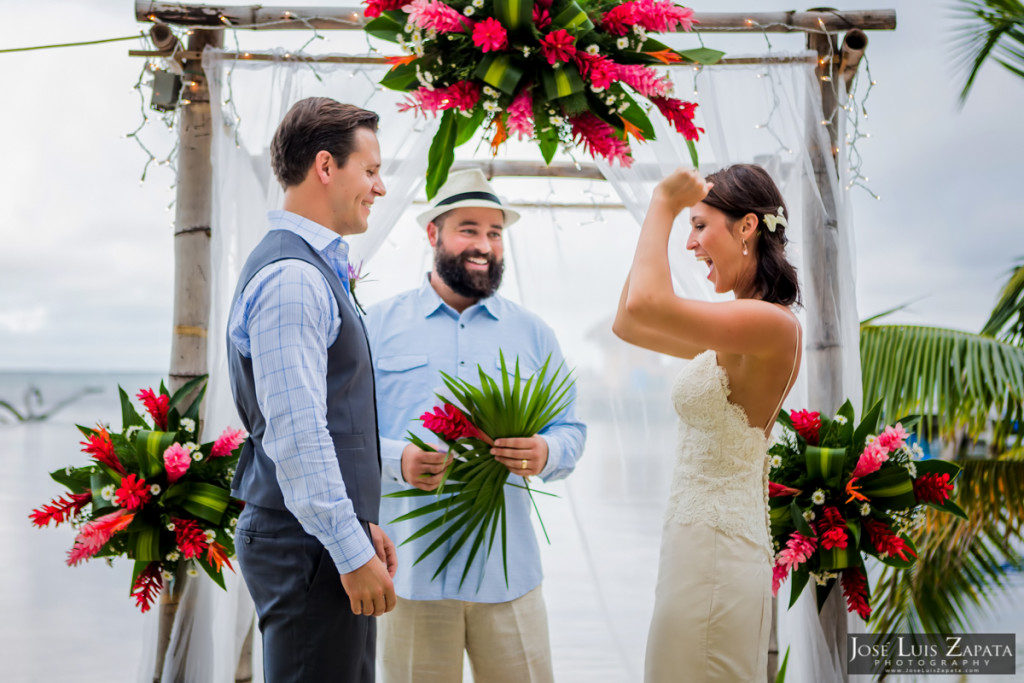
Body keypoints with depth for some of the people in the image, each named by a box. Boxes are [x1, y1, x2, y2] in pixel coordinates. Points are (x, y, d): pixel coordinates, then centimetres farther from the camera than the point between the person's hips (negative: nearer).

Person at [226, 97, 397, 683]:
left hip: (331, 535, 10)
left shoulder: (314, 269, 16)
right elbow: (296, 435, -22)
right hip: (309, 547, -10)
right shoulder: (292, 278, -16)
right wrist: (352, 552, -20)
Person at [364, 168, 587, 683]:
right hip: (410, 566, -1)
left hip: (508, 569, 2)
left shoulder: (532, 333, 13)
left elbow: (570, 429, 11)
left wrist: (546, 453, -12)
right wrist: (397, 460, -18)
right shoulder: (379, 325, 6)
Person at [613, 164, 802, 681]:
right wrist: (663, 213, 13)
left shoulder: (773, 324, -18)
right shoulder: (737, 332, 12)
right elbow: (627, 324, 17)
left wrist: (665, 204, -17)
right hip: (701, 547, 10)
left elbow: (646, 303, -31)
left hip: (713, 557, -9)